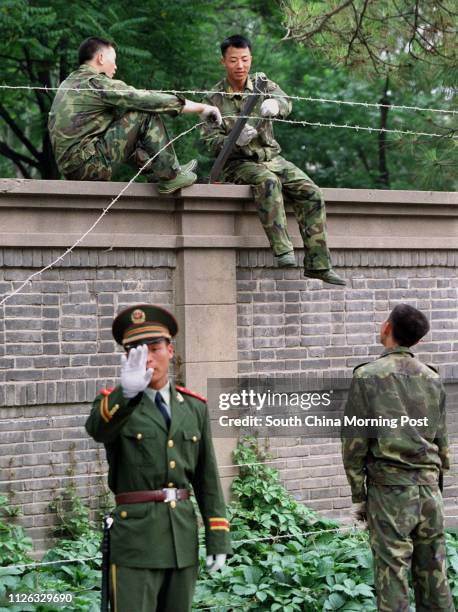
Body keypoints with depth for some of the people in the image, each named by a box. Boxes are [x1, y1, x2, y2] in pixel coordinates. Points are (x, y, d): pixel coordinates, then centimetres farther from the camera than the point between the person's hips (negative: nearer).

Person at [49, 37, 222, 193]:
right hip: (88, 164, -9)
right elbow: (147, 100, -10)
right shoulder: (96, 82, -10)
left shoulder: (70, 82, 19)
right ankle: (170, 176, -1)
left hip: (69, 167, 9)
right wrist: (202, 108, -3)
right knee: (146, 116, -6)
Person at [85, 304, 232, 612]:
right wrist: (127, 391, -48)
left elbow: (207, 477, 11)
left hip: (183, 537, 4)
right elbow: (98, 429, -29)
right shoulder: (112, 403, -3)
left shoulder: (194, 407, 9)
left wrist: (218, 538, 5)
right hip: (136, 539, -4)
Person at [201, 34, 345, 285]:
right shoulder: (214, 99, -1)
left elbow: (285, 103, -13)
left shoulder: (261, 82, 7)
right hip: (239, 163, -4)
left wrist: (274, 104, -39)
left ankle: (318, 264, -14)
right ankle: (282, 250, -42)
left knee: (311, 193, -15)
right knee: (268, 181, -37)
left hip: (272, 158, 4)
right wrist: (236, 140, -30)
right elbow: (211, 142, -8)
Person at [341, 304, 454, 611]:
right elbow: (441, 440, 13)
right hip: (429, 487, 4)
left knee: (393, 577, -3)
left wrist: (358, 495, 2)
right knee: (434, 575, 8)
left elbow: (354, 441, -5)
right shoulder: (432, 379, 9)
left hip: (389, 489, -4)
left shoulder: (368, 376, -4)